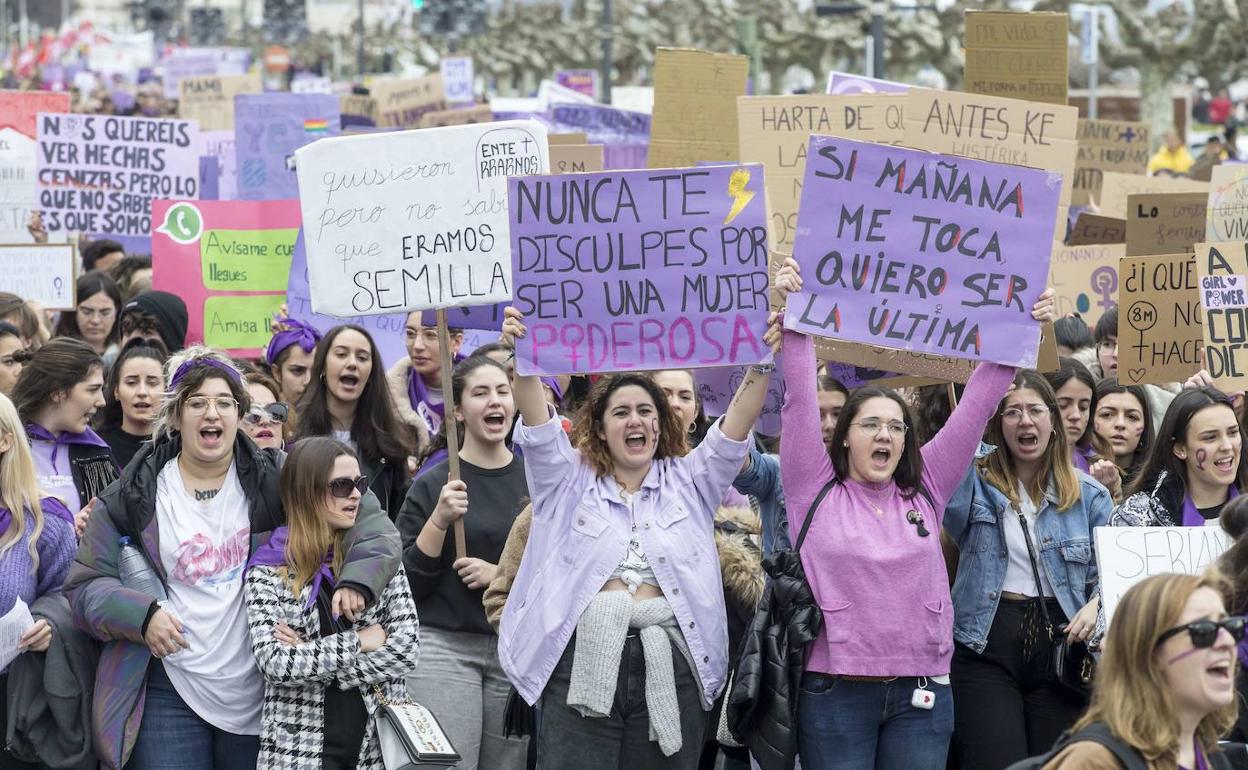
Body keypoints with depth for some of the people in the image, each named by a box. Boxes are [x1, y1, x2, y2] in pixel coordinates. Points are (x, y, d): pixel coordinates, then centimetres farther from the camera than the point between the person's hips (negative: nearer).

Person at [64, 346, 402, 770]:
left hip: (260, 697, 1)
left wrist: (357, 580, -18)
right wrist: (142, 613, -17)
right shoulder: (133, 497, 1)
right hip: (170, 696, -1)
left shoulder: (275, 480, 2)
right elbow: (85, 587, 2)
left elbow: (370, 523, 1)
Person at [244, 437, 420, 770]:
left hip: (379, 742, 3)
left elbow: (407, 650, -7)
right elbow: (274, 663, -17)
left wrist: (308, 658, -13)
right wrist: (359, 641, -13)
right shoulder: (268, 571, -4)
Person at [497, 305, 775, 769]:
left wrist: (761, 364, -12)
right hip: (583, 662, -1)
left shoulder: (687, 483, 16)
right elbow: (537, 423, -2)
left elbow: (737, 424, 4)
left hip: (670, 666, 2)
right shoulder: (570, 482, 13)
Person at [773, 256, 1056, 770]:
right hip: (836, 692, -2)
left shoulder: (925, 491, 10)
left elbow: (976, 406, 8)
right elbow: (800, 400, -3)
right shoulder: (815, 490, 3)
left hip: (921, 694, 3)